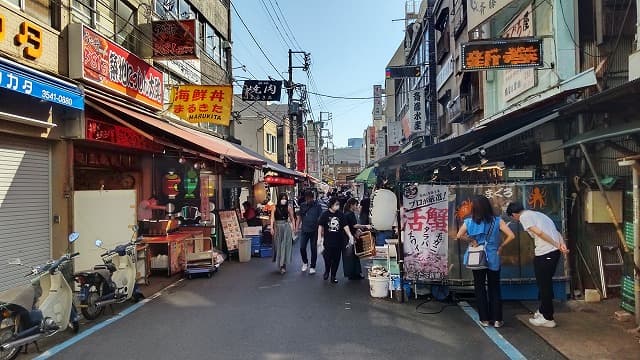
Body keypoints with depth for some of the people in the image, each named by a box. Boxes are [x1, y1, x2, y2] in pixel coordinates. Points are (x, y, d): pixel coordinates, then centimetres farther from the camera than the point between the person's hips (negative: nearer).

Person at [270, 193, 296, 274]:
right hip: (277, 227, 1)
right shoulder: (275, 207, -2)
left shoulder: (288, 207, -1)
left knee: (285, 245, -6)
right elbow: (272, 218, -6)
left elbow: (292, 219, 5)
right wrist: (272, 228, -16)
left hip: (286, 227, -1)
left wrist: (293, 228, 2)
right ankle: (279, 263, 26)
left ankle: (283, 265, -7)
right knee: (278, 245, 10)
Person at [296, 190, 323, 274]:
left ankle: (312, 267, 18)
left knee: (313, 249, 6)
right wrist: (297, 227, 3)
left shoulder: (317, 206, -6)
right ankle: (305, 262, 26)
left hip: (314, 230, -2)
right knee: (302, 247, 0)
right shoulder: (303, 205, 3)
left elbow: (320, 218, -4)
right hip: (304, 230, 2)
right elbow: (299, 217, 10)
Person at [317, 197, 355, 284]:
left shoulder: (340, 215, 1)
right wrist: (319, 238, -4)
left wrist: (350, 236, -10)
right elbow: (320, 226, -1)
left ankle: (333, 276, 21)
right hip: (328, 241, -2)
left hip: (338, 241, 2)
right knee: (327, 258, 0)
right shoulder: (325, 214, -4)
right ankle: (327, 271, 30)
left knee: (336, 259, 7)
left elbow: (345, 226, 0)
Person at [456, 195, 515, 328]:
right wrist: (501, 246, -2)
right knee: (495, 289, 13)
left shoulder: (469, 222, -8)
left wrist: (471, 240, 0)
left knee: (480, 288, 12)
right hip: (493, 259, 0)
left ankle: (485, 319, 16)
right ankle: (497, 319, 16)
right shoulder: (497, 221, -8)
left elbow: (459, 236, -11)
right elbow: (511, 236, -13)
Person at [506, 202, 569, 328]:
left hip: (544, 254, -9)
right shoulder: (537, 214, 23)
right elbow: (556, 232, 15)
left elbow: (539, 233, -14)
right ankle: (542, 311, 35)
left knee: (544, 285, 3)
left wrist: (558, 246, -11)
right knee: (546, 283, 22)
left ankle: (548, 318, 13)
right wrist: (562, 245, 1)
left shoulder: (524, 217, -2)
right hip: (555, 252, 9)